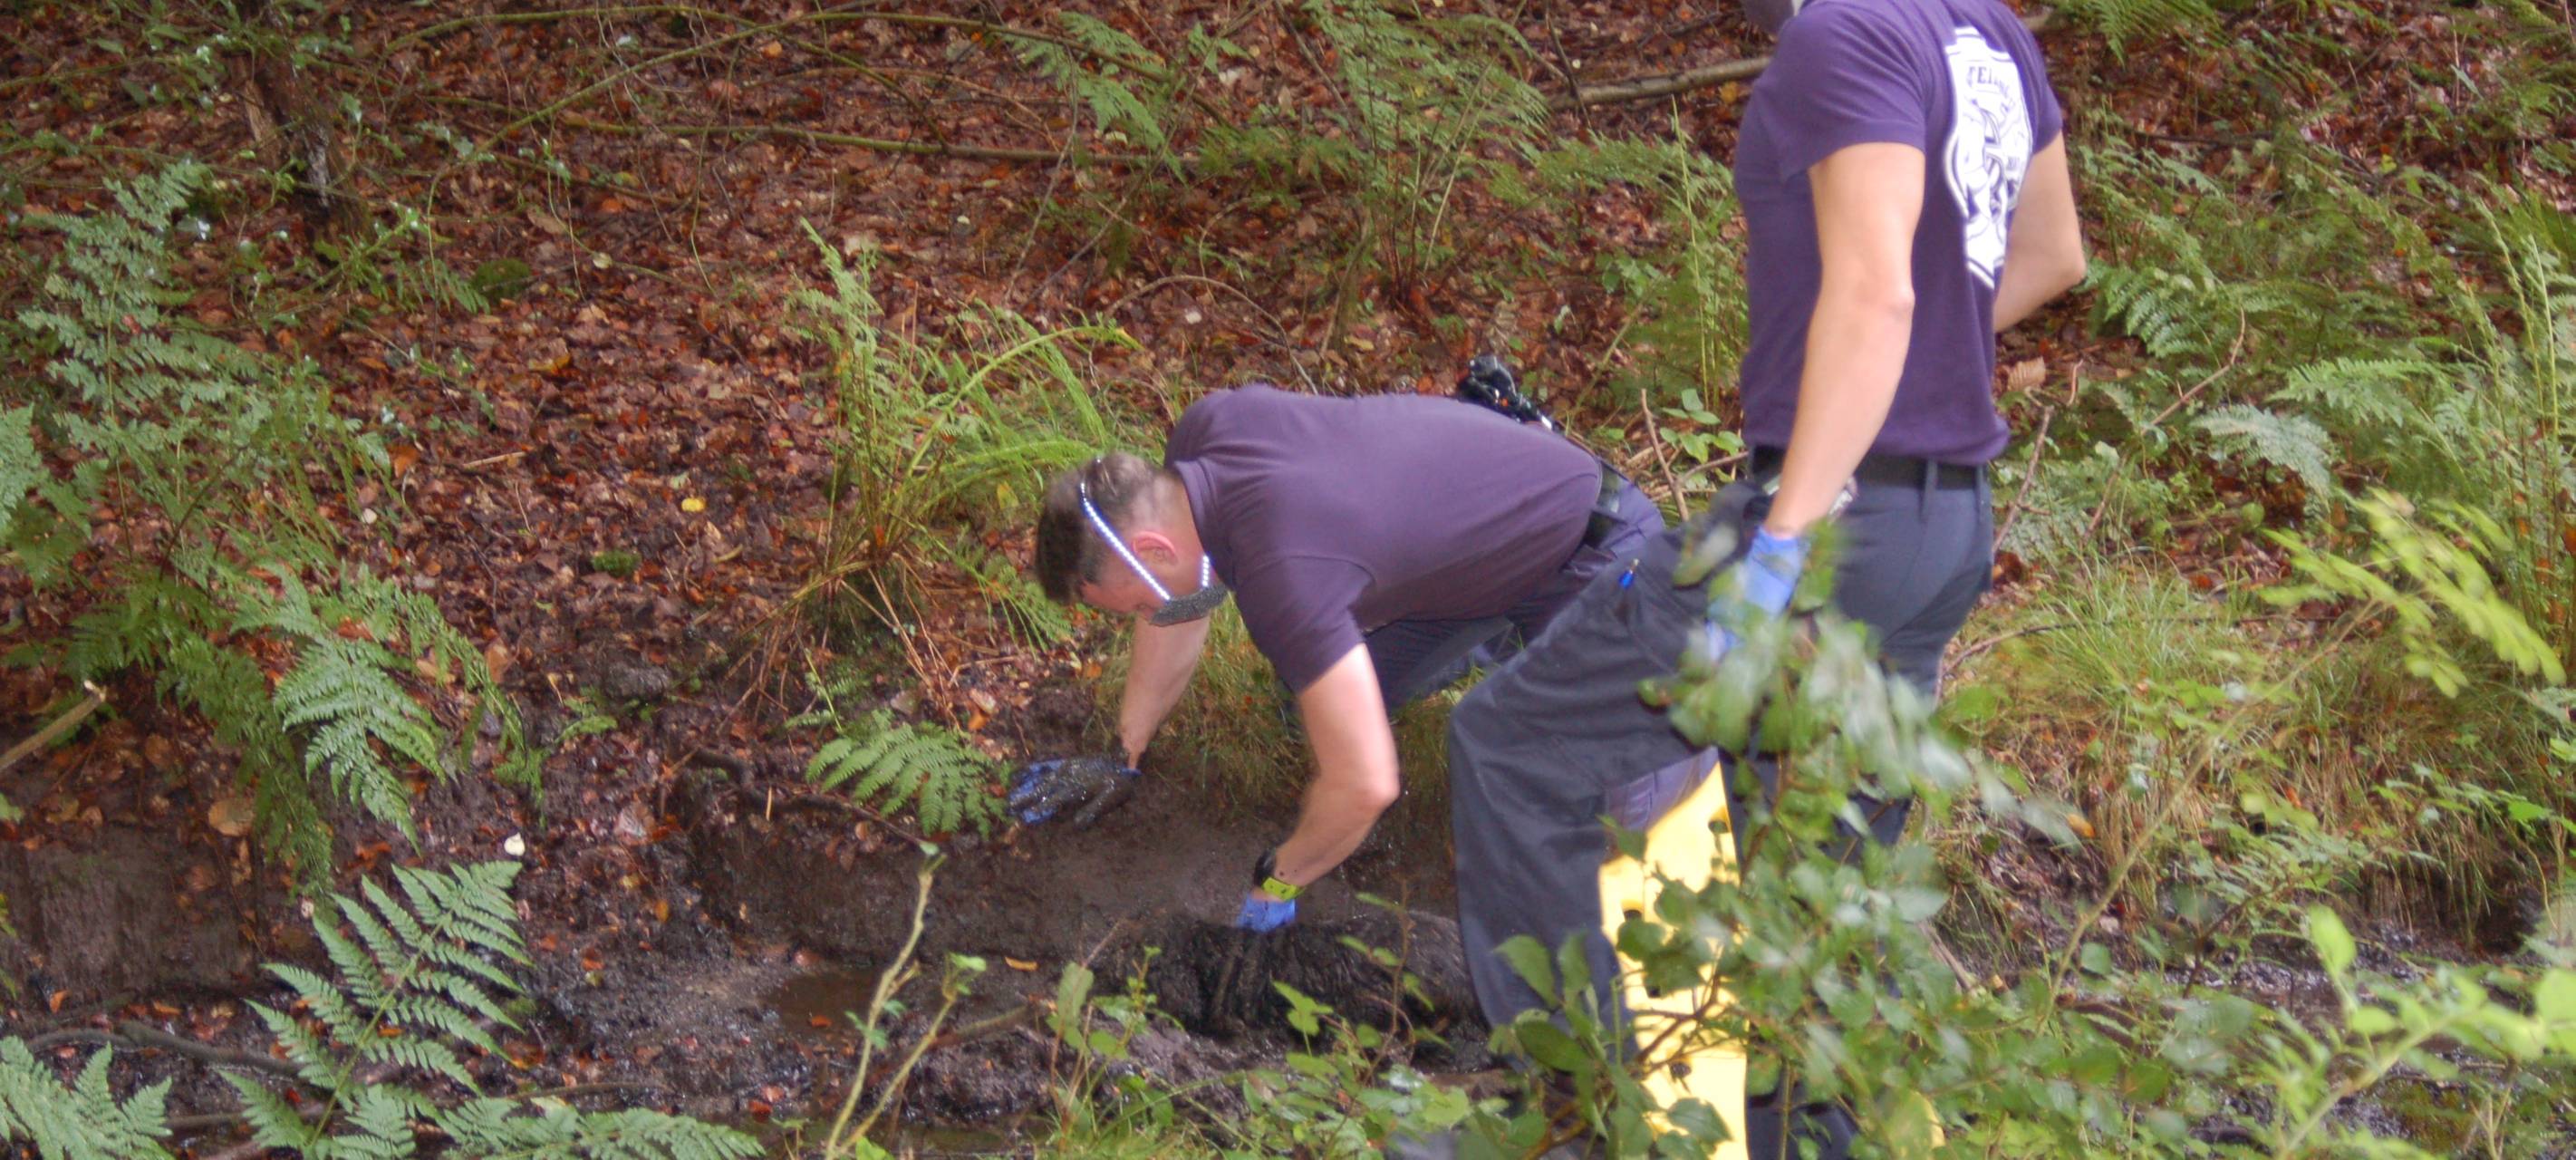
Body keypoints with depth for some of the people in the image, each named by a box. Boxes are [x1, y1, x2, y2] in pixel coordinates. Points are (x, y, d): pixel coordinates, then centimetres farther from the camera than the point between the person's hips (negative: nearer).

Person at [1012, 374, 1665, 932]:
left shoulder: (1282, 575, -41)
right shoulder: (1204, 430, -15)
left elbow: (1364, 785, -39)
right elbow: (1182, 609, 4)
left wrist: (1273, 885, -21)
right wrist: (1122, 759, 10)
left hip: (1593, 553, -8)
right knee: (1312, 693, 9)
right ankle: (1502, 627, 27)